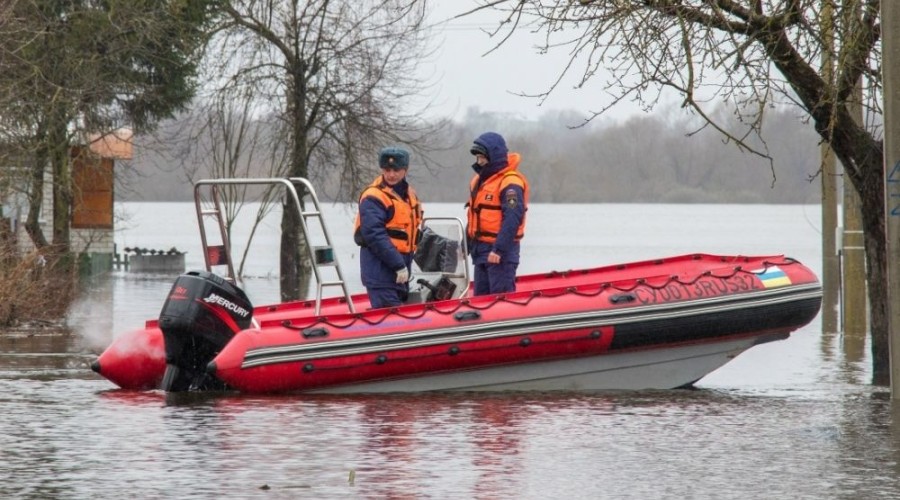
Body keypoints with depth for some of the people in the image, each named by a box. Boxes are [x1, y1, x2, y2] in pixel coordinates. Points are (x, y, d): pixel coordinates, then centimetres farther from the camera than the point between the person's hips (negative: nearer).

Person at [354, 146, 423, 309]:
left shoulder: (409, 194, 13)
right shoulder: (373, 198, -15)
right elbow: (375, 236, -22)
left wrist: (406, 263, 13)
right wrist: (398, 265, -23)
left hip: (401, 266, 9)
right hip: (380, 268, -9)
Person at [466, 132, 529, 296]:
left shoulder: (510, 182, -15)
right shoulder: (479, 181, 14)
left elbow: (512, 219, -23)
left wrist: (499, 250, -27)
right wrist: (466, 245, 21)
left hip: (501, 252, -10)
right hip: (480, 249, 10)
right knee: (481, 296, 13)